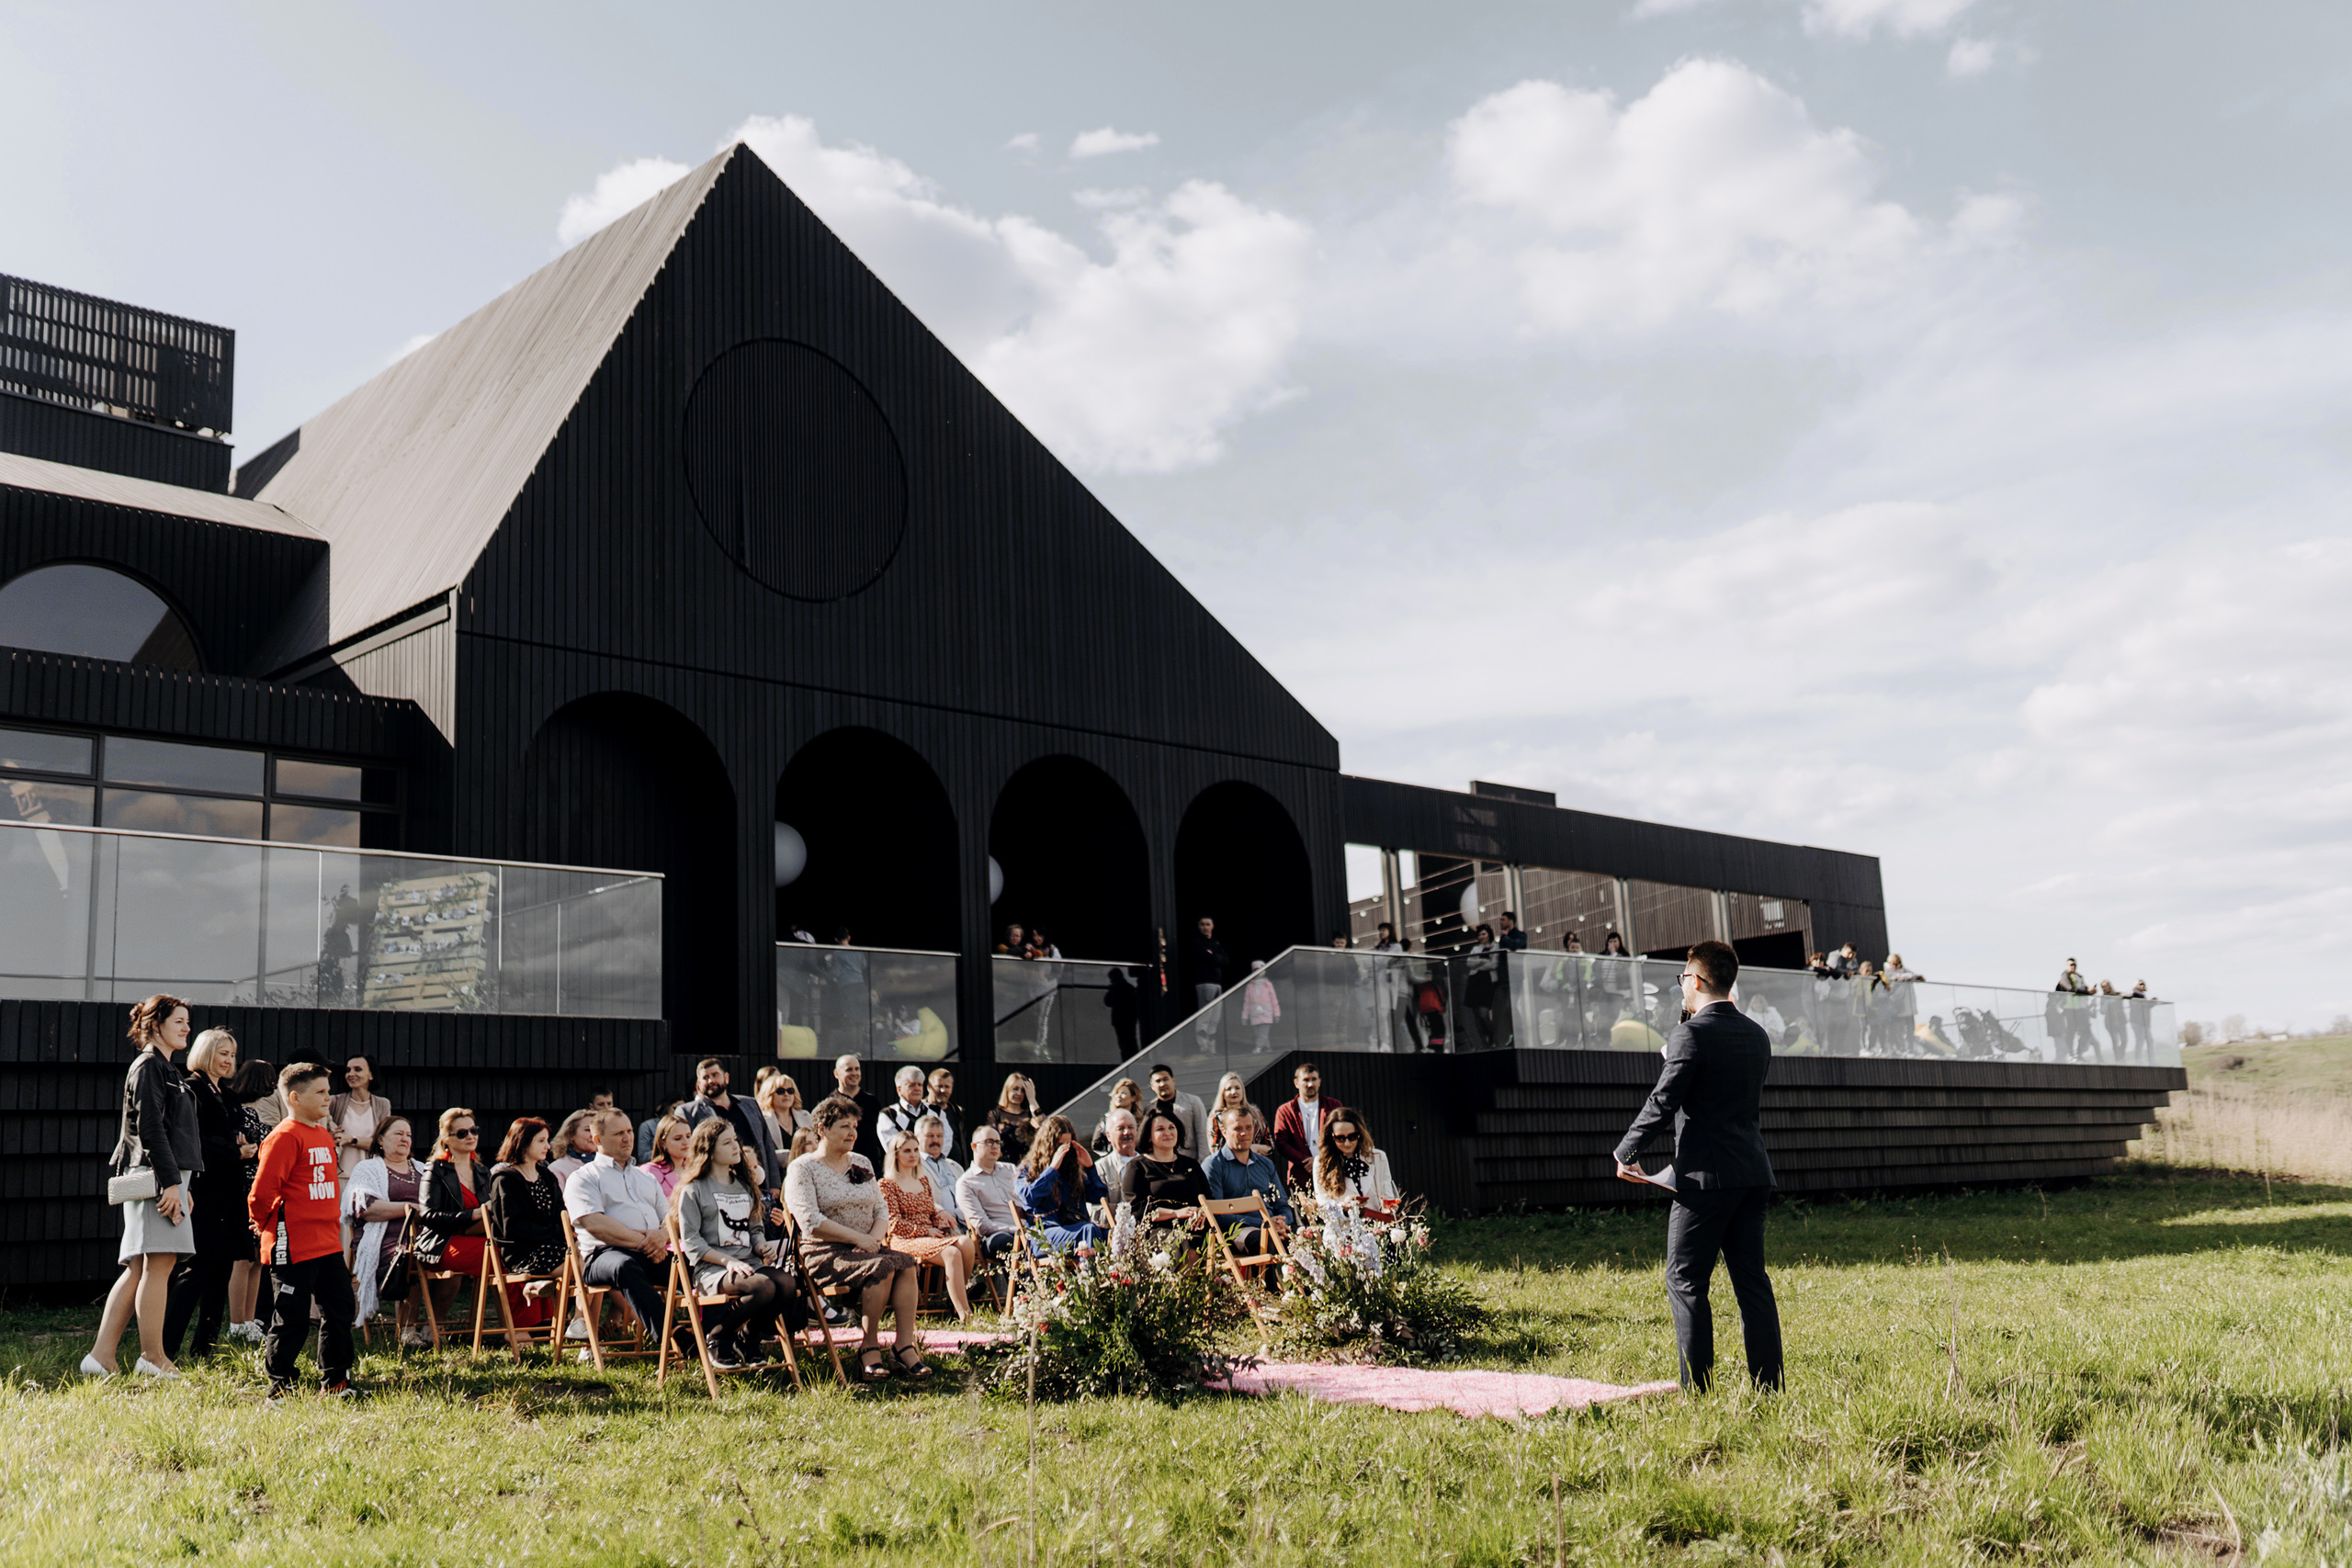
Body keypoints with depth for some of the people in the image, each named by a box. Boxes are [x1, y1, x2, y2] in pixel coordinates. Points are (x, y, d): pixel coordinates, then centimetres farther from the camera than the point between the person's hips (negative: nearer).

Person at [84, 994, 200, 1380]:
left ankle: (102, 1355, 6)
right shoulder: (148, 1067, -7)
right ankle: (153, 1357, -5)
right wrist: (171, 1182, -20)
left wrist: (181, 1185, 24)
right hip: (156, 1176, -10)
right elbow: (150, 1129, -16)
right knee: (160, 1263, -8)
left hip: (166, 1176, 10)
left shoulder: (165, 1069, 23)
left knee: (139, 1269, 7)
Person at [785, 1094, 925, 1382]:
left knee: (905, 1263, -25)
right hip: (824, 1254, -6)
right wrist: (858, 1238, -17)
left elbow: (881, 1208, 16)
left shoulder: (861, 1163, 19)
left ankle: (905, 1344, -27)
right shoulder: (803, 1169, -1)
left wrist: (876, 1235, -7)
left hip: (867, 1248, 6)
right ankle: (869, 1347, -21)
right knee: (882, 1265, -32)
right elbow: (810, 1221, -14)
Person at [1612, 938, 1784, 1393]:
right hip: (1754, 1174, 7)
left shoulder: (1691, 1034, -11)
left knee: (1685, 1280, 0)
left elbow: (1662, 1102, -14)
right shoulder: (1756, 1036, 12)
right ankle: (1768, 1387, 11)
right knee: (1751, 1279, 11)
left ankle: (1697, 1390, -3)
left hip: (1705, 1176, -7)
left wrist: (1624, 1152, -3)